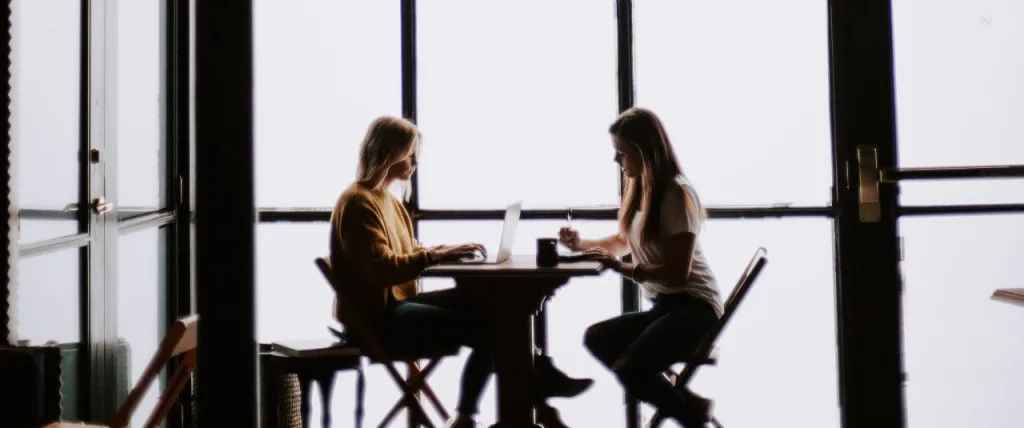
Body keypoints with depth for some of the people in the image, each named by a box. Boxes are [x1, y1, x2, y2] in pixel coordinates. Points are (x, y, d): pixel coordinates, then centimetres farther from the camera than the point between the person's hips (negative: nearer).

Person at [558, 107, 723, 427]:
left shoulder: (676, 193, -15)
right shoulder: (642, 189, 11)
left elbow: (678, 273, -21)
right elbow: (623, 242, 29)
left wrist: (623, 269, -27)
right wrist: (581, 244, 15)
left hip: (693, 307, -9)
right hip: (664, 305, 9)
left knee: (627, 368, -27)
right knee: (596, 338, -7)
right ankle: (685, 401, -7)